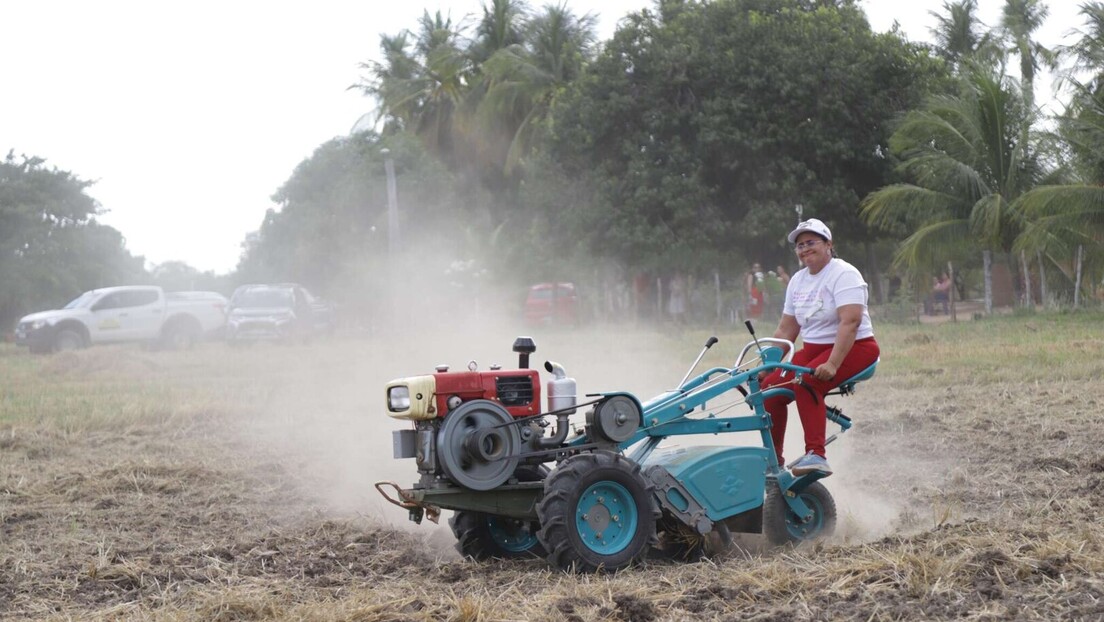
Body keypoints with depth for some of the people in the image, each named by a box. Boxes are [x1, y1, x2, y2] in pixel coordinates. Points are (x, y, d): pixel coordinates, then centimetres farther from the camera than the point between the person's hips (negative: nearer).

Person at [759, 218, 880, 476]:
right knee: (770, 387, -12)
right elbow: (785, 331, 15)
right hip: (813, 349, 8)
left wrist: (832, 364, -34)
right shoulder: (798, 280, 12)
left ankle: (816, 455, -36)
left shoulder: (843, 274, -12)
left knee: (805, 382, -34)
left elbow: (850, 322, -24)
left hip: (854, 348, -8)